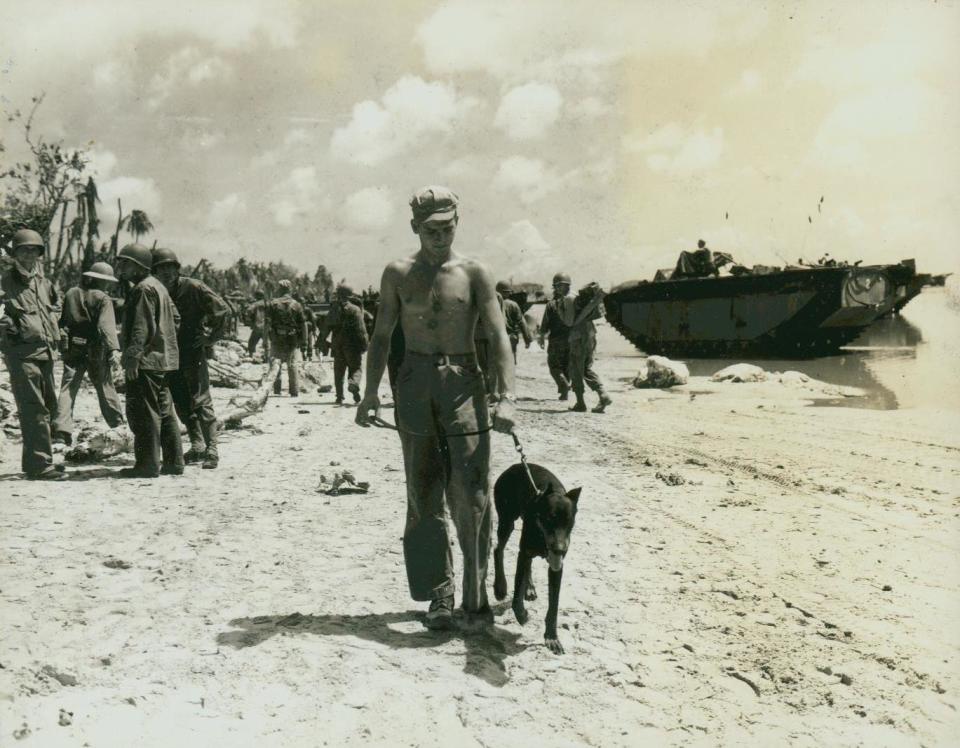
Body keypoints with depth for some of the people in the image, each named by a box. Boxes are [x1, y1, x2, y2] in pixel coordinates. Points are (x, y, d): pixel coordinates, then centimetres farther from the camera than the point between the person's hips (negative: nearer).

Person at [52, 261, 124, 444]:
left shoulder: (70, 294, 8)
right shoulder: (103, 299, -9)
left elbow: (63, 321, 16)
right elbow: (106, 326, -23)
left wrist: (62, 340, 29)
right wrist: (114, 350, -31)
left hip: (72, 349, 3)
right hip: (95, 351, -3)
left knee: (68, 388, 1)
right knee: (105, 387, 12)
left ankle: (61, 429, -12)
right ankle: (118, 423, 26)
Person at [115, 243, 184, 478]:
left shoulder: (143, 289, -12)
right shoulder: (157, 286, 19)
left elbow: (142, 327, -21)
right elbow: (175, 318, 24)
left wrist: (133, 356, -23)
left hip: (146, 361, -10)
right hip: (163, 359, 10)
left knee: (143, 413, -6)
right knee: (164, 412, 13)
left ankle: (147, 464, -4)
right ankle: (174, 462, 17)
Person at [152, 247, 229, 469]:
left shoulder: (193, 288, -8)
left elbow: (222, 309, -11)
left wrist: (210, 336, -11)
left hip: (193, 353, -6)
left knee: (201, 401, -9)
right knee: (181, 403, 11)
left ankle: (212, 449, -7)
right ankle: (197, 446, 22)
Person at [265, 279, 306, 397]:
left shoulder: (272, 304, -1)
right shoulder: (296, 305, -1)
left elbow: (268, 322, -4)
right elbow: (302, 324, 0)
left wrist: (269, 336, 1)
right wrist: (304, 340, 6)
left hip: (277, 339, 0)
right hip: (293, 340, 0)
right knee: (293, 365, 5)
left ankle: (276, 390, 8)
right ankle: (294, 391, 3)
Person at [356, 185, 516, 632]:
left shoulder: (473, 274, 1)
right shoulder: (398, 275, 7)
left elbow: (498, 337, -5)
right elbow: (382, 336, 12)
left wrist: (505, 397, -16)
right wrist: (371, 392, 3)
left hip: (463, 384, -2)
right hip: (414, 383, 2)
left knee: (471, 494, -7)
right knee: (424, 496, 5)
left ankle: (476, 597, 3)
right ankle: (439, 595, 15)